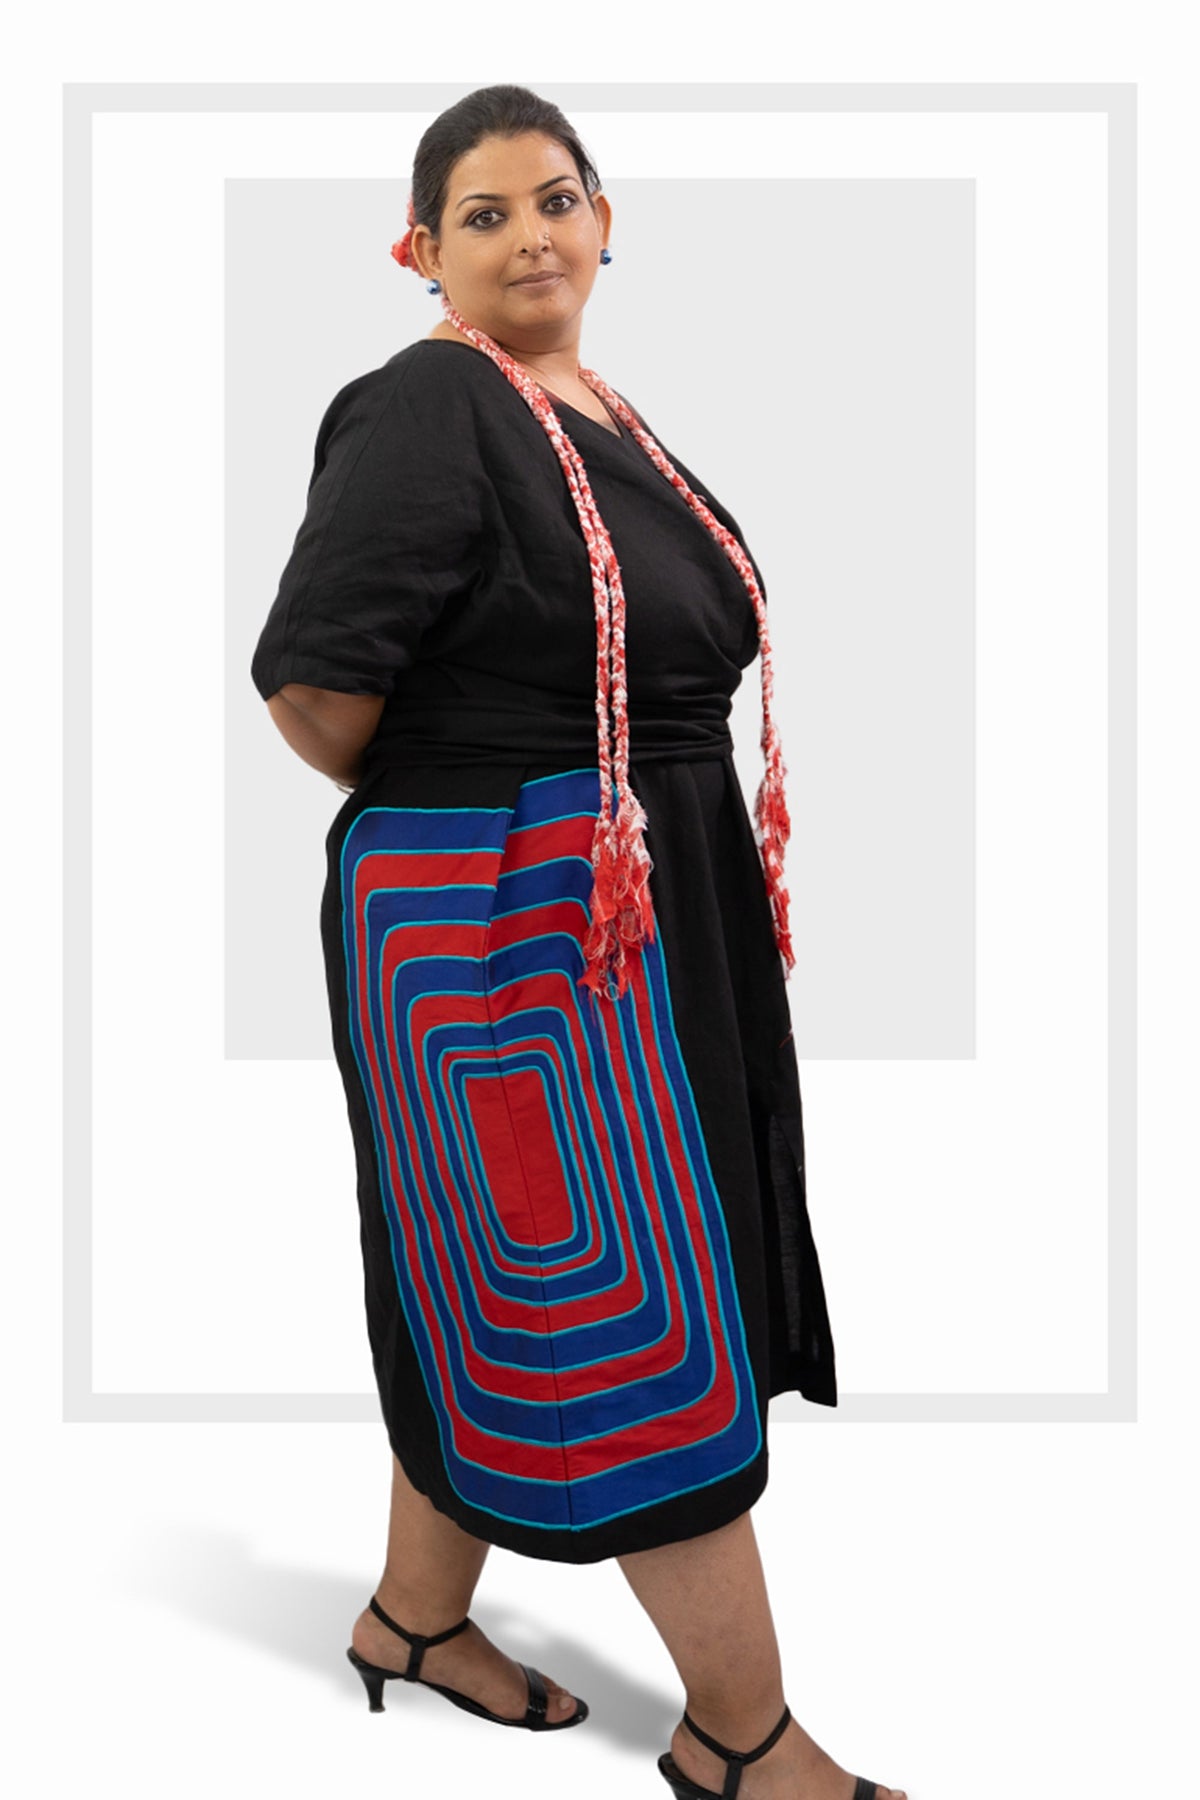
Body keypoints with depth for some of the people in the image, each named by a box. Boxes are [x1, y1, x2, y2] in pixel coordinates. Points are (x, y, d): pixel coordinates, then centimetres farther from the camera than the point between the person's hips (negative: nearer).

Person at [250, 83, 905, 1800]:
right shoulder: (427, 409, -12)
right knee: (635, 1302, 0)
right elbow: (314, 686, -19)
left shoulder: (615, 423, 14)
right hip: (495, 916, -8)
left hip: (658, 902, 8)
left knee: (511, 1291, 17)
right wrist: (442, 803, -2)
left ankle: (416, 1616, 37)